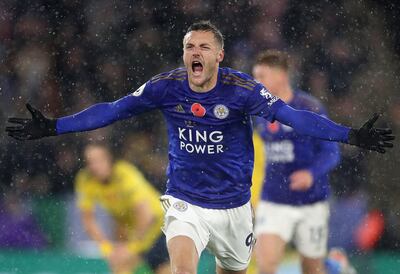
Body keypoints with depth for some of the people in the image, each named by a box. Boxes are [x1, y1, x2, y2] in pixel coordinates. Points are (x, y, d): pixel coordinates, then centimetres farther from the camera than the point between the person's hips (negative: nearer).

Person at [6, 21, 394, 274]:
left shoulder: (241, 89, -15)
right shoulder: (166, 86, -10)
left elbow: (290, 115, -22)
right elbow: (113, 110, -4)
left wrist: (351, 135, -31)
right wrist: (52, 127, -8)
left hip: (232, 204, 1)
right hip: (185, 203, -1)